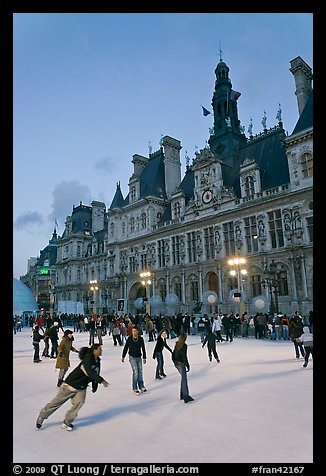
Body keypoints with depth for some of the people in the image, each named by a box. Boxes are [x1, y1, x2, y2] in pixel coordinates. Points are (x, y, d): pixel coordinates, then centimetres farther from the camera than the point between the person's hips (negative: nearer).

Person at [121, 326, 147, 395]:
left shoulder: (140, 339, -4)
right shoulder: (129, 339, -6)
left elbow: (143, 349, 2)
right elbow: (125, 348, 4)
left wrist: (144, 358, 3)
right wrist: (123, 357, 8)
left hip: (139, 357, 2)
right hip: (132, 357, -2)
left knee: (140, 372, 6)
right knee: (135, 372, -10)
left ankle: (141, 387, 21)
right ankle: (135, 388, 2)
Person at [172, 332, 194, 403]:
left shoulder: (176, 344, 8)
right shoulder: (184, 345, -15)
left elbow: (173, 353, 14)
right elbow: (184, 356, -18)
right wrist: (188, 366, -12)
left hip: (176, 363, 8)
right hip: (181, 363, -8)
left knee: (183, 378, 17)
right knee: (184, 379, -7)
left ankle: (182, 395, 21)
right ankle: (186, 396, -11)